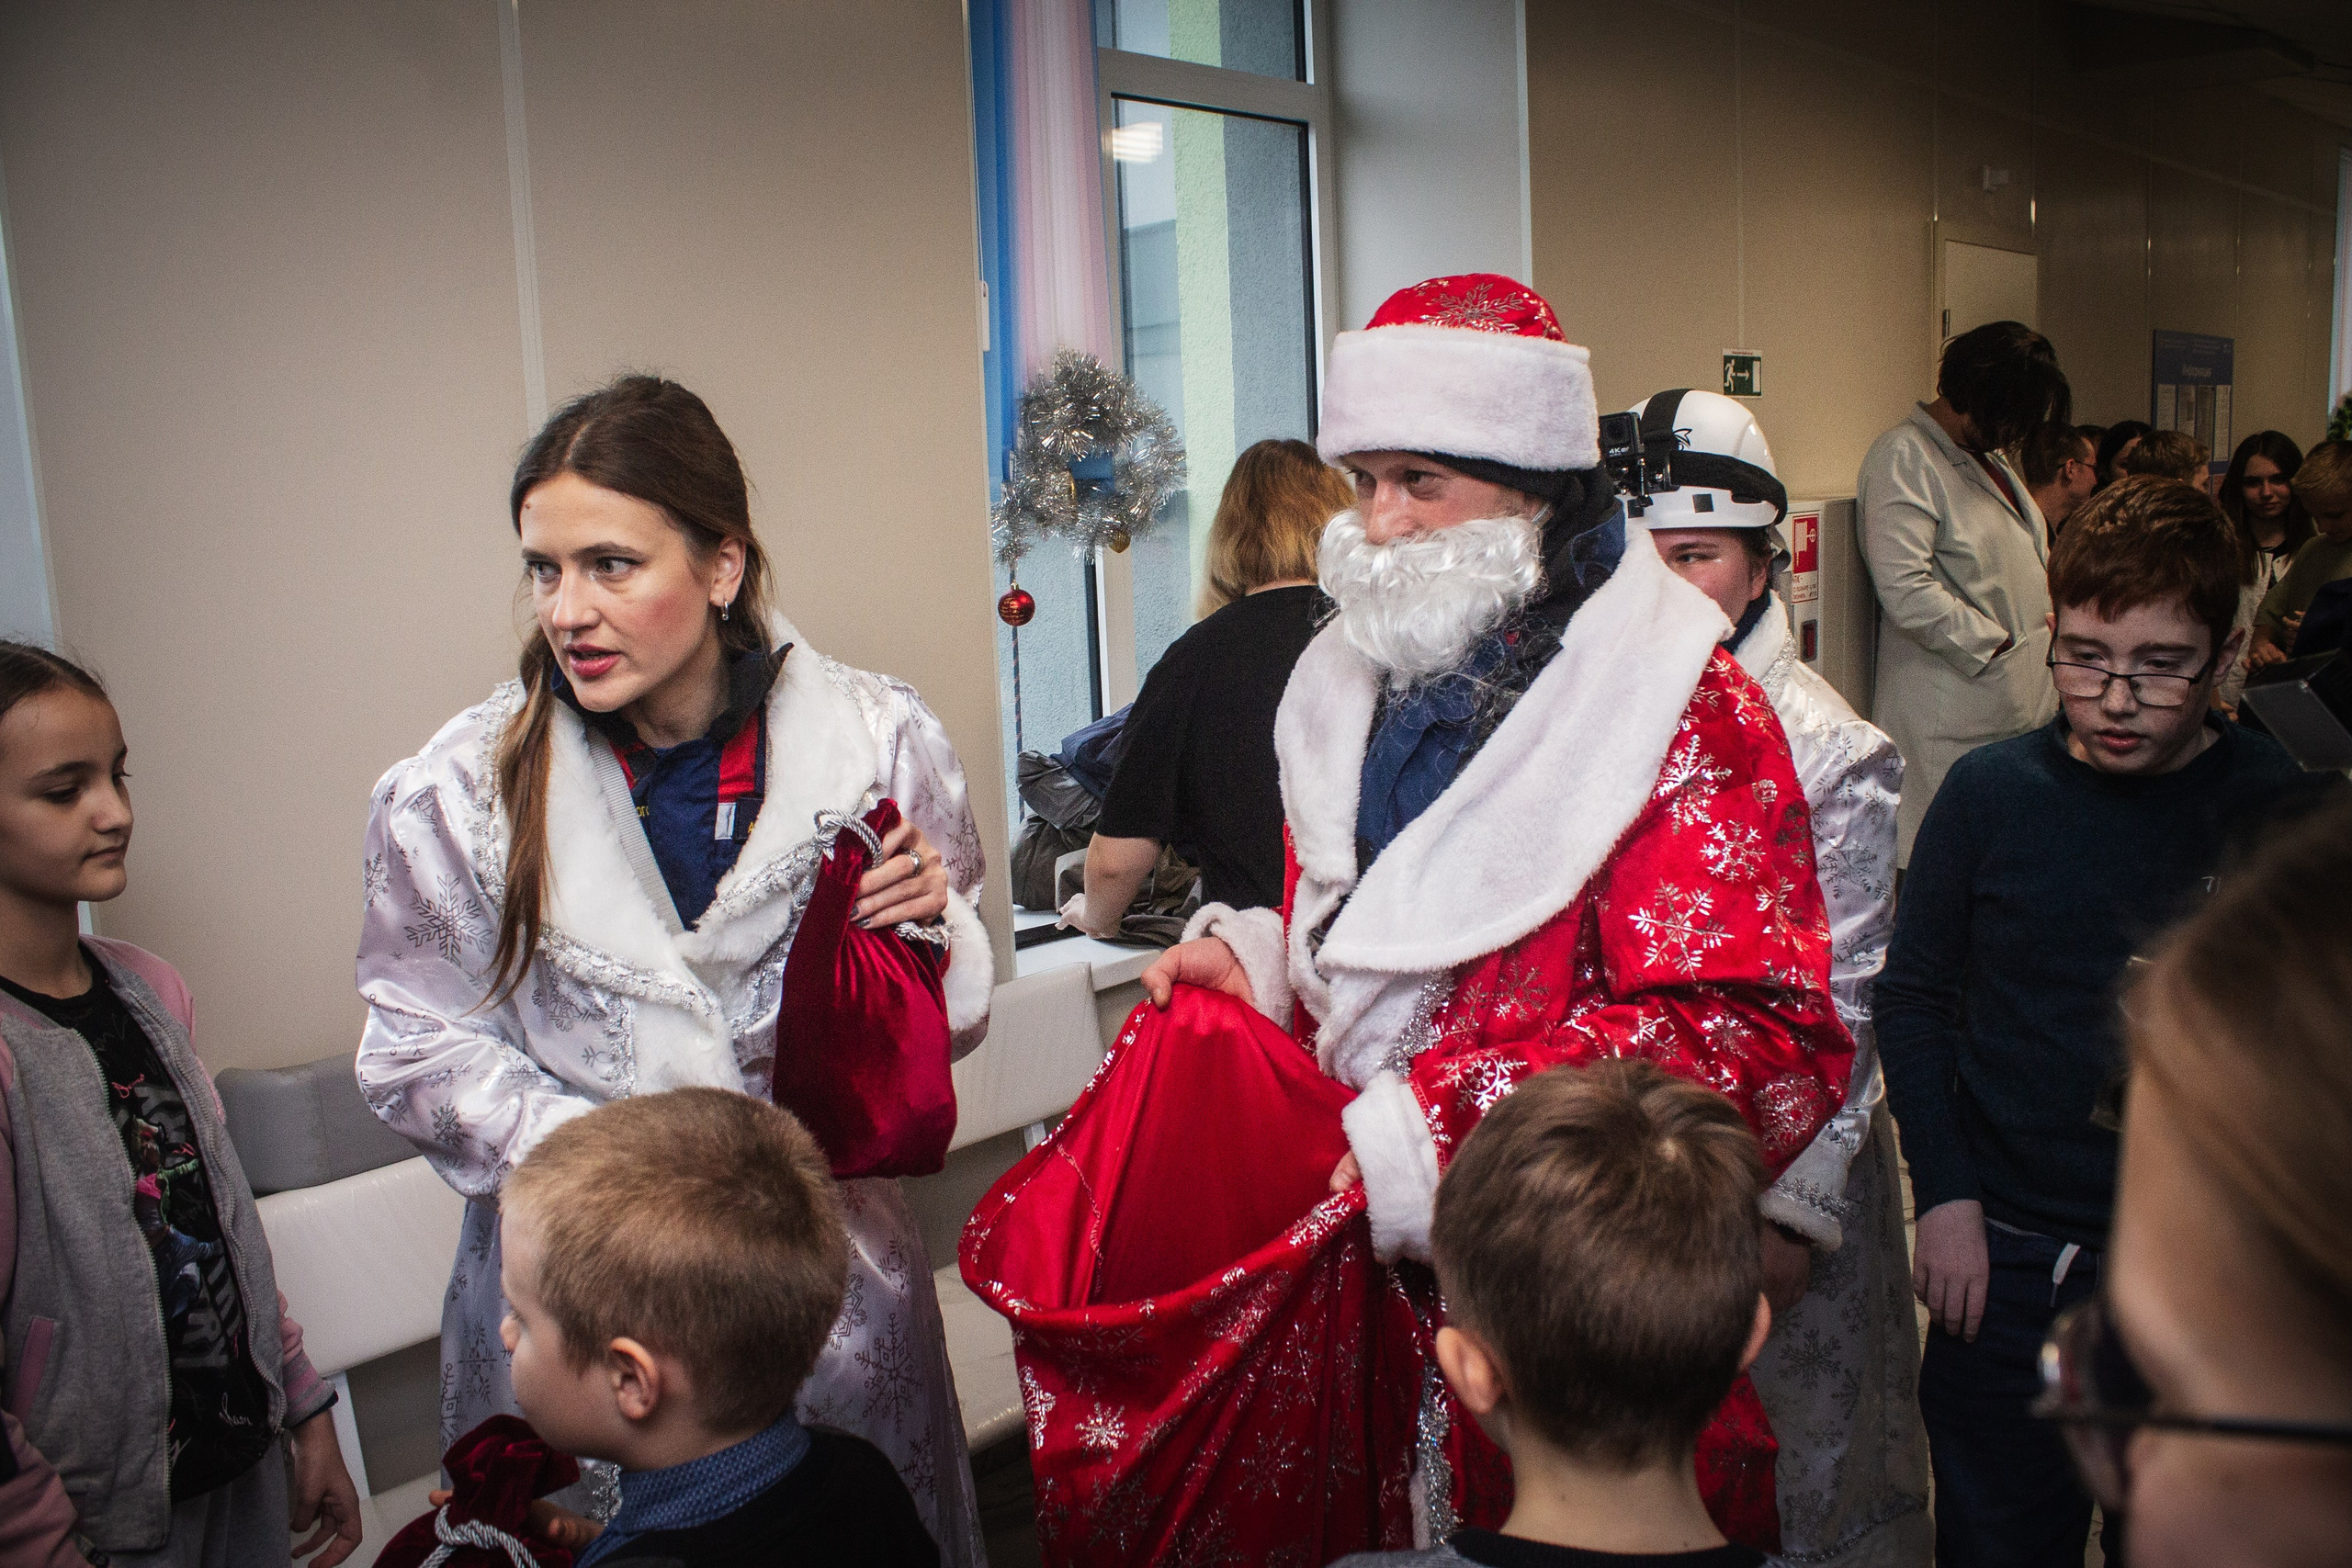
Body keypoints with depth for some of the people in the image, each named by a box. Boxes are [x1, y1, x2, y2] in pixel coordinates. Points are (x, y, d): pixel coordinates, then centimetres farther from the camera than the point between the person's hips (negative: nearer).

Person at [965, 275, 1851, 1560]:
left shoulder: (1672, 699, -11)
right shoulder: (1356, 681, 10)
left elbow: (1757, 1036, -20)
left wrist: (1437, 1129, -23)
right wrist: (1256, 961, 0)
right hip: (1354, 1261, 6)